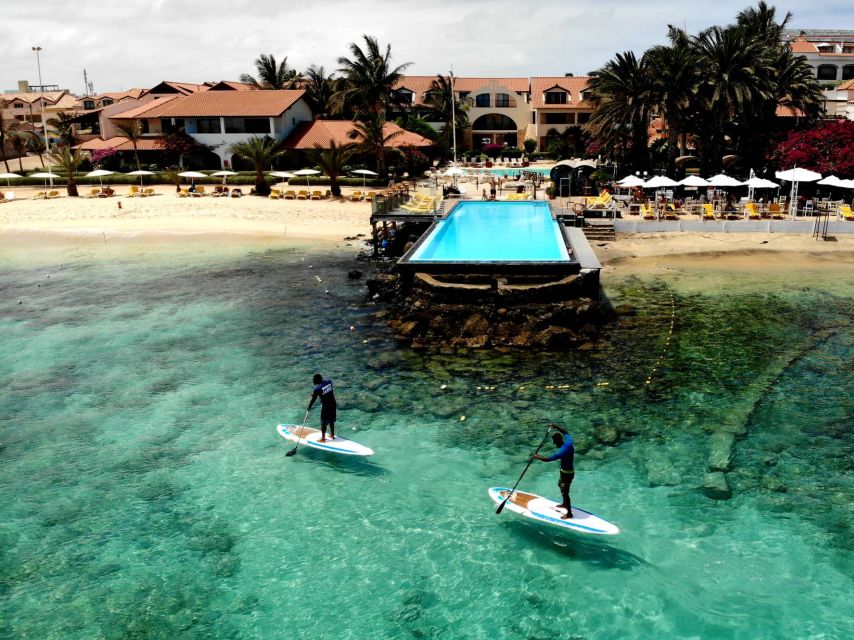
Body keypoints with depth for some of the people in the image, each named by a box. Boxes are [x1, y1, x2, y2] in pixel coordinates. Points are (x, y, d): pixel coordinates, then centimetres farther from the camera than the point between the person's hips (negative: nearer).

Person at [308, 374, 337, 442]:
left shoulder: (317, 388, -21)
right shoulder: (329, 381, -5)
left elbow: (313, 399, -11)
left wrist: (309, 406, 8)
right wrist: (314, 393, 16)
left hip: (325, 407, -6)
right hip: (333, 405, 6)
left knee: (323, 423, 11)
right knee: (331, 421, 23)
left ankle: (323, 438, 22)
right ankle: (332, 435, 36)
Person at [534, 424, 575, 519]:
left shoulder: (562, 451, -33)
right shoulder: (569, 441, -11)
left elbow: (547, 459, -28)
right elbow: (565, 432, 12)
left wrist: (537, 456, -13)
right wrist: (555, 427, 8)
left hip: (567, 474, -10)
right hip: (569, 470, 10)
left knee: (564, 493, 3)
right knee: (561, 485, 29)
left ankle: (569, 513, 15)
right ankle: (565, 504, 47)